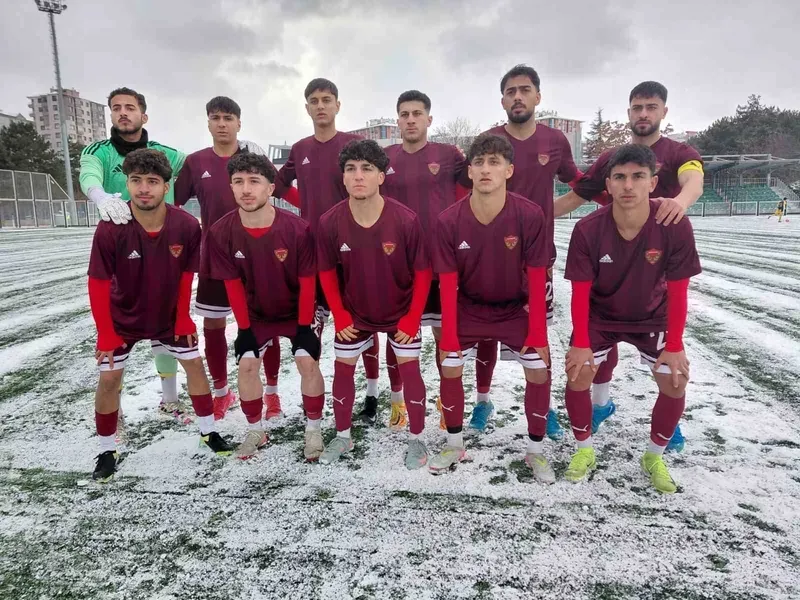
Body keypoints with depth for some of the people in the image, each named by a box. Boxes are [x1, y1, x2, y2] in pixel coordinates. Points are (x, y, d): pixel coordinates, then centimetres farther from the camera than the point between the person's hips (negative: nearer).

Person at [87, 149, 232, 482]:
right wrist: (106, 334, -15)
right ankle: (107, 451, 21)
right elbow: (98, 285, -18)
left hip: (168, 317, 2)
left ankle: (208, 431, 24)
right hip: (122, 319, -1)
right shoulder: (110, 229, -27)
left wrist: (183, 319, -4)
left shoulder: (187, 226, -22)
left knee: (195, 363, 5)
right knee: (109, 378, 0)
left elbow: (186, 276, -8)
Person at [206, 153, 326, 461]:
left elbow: (307, 281, -17)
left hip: (298, 312, -2)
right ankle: (255, 430, 19)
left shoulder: (298, 229, -28)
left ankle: (313, 429, 9)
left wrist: (304, 325, -14)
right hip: (256, 314, 3)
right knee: (246, 365, -3)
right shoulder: (221, 233, -21)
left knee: (308, 363, -12)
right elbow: (233, 285, -11)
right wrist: (244, 327, -7)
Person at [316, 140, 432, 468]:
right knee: (342, 369, 9)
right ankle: (343, 436, 31)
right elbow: (327, 272, -4)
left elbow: (422, 271, -13)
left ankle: (416, 439, 23)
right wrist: (339, 315, -4)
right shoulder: (329, 223, -21)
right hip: (354, 313, 2)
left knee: (409, 368, 2)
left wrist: (413, 317, -12)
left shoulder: (406, 220, -25)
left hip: (401, 312, -2)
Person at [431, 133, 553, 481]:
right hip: (468, 309, 1)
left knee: (539, 373, -6)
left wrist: (537, 333, -14)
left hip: (516, 310, 0)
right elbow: (448, 284, -14)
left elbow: (537, 280, -15)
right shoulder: (449, 221, -21)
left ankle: (536, 451, 18)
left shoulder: (530, 216, -23)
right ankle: (454, 445, 21)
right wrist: (448, 337, -13)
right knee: (449, 371, -2)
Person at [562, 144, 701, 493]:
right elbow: (581, 292, -18)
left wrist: (674, 345, -14)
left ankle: (654, 457, 19)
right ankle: (584, 451, 14)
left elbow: (677, 291, -16)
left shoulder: (675, 227, -26)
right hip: (599, 317, -1)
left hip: (652, 318, 1)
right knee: (577, 376, -11)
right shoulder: (588, 229, -27)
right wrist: (580, 344, -19)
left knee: (675, 384, -6)